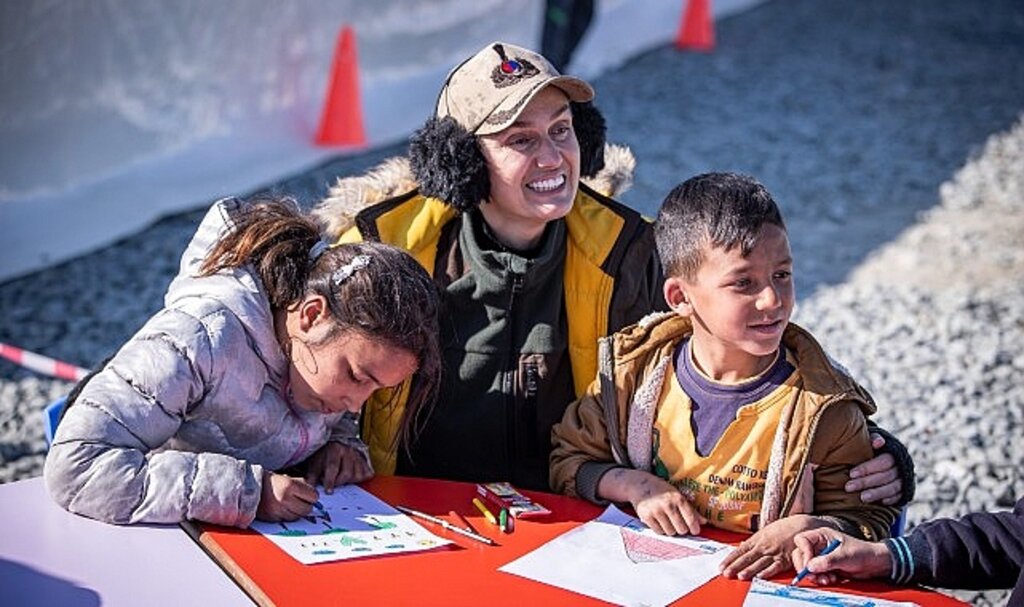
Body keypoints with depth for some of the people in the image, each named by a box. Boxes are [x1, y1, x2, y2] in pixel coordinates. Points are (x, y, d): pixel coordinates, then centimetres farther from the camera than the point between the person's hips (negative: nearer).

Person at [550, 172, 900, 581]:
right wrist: (633, 485, -8)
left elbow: (870, 518, -1)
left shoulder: (823, 405, -8)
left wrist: (805, 528, -20)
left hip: (760, 588, 1)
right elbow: (566, 462, 9)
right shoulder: (633, 370, -2)